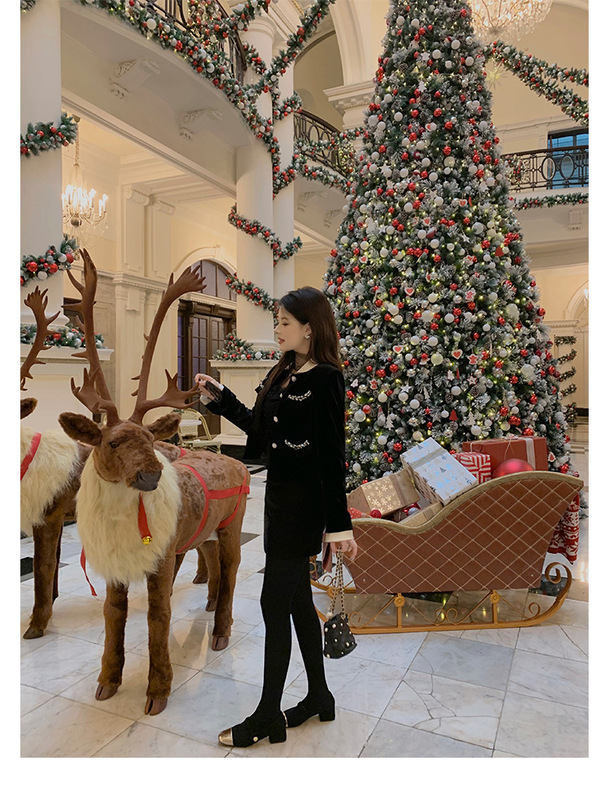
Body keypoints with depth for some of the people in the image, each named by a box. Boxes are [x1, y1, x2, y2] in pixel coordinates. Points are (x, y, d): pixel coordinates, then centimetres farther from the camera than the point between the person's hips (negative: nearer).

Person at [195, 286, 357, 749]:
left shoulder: (326, 380, -15)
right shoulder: (284, 373, 10)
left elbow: (332, 455, -18)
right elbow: (258, 426, 18)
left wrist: (338, 524, -17)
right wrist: (218, 397, 14)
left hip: (303, 503, -9)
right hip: (280, 495, 9)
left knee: (276, 603, 2)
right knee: (297, 600, 17)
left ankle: (268, 717, 21)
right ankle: (319, 697, 34)